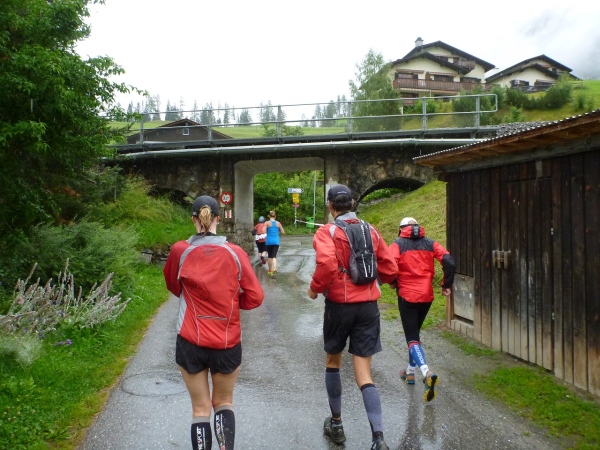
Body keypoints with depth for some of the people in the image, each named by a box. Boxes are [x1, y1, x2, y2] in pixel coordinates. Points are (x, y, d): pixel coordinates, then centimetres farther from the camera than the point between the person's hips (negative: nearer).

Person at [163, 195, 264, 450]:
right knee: (224, 403, 20)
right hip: (228, 343, 1)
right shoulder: (235, 253, -8)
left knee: (200, 408, 12)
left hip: (191, 342, 0)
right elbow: (255, 297, -5)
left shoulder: (180, 251, -7)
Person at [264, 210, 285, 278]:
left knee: (269, 256, 16)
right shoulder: (278, 223, 4)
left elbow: (264, 231, -15)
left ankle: (270, 271, 26)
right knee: (274, 256, -4)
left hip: (269, 241, -1)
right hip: (276, 241, 1)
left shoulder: (267, 223, -4)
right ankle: (274, 269, -27)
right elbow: (283, 232, 8)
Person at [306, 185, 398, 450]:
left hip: (339, 305, -3)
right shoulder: (371, 231, 6)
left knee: (333, 362, 21)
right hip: (368, 306, 3)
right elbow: (389, 270, 7)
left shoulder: (326, 232, -7)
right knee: (363, 375, 5)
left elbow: (327, 265, -25)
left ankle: (336, 424, 32)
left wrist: (315, 288, -8)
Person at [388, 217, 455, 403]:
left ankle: (427, 372, -25)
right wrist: (447, 285, 2)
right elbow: (449, 261, -5)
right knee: (415, 332, 22)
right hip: (427, 296, 4)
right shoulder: (430, 243, 8)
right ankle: (410, 372, 31)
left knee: (412, 337, -3)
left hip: (407, 296, -4)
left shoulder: (397, 244, -2)